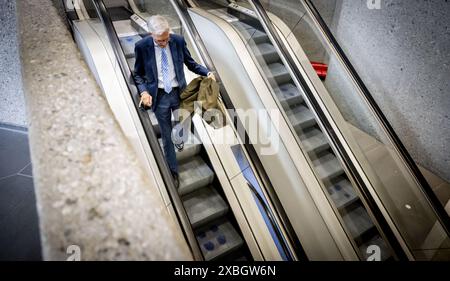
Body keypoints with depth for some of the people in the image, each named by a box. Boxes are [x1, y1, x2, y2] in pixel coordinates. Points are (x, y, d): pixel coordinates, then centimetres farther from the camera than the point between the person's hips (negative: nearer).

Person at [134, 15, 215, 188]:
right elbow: (138, 74, -1)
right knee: (167, 136, 7)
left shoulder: (178, 40, -9)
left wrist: (207, 73, -13)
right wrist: (143, 91, -18)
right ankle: (173, 171, 23)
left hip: (179, 92, 2)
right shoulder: (142, 46, -12)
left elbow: (191, 64, 3)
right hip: (159, 96, -1)